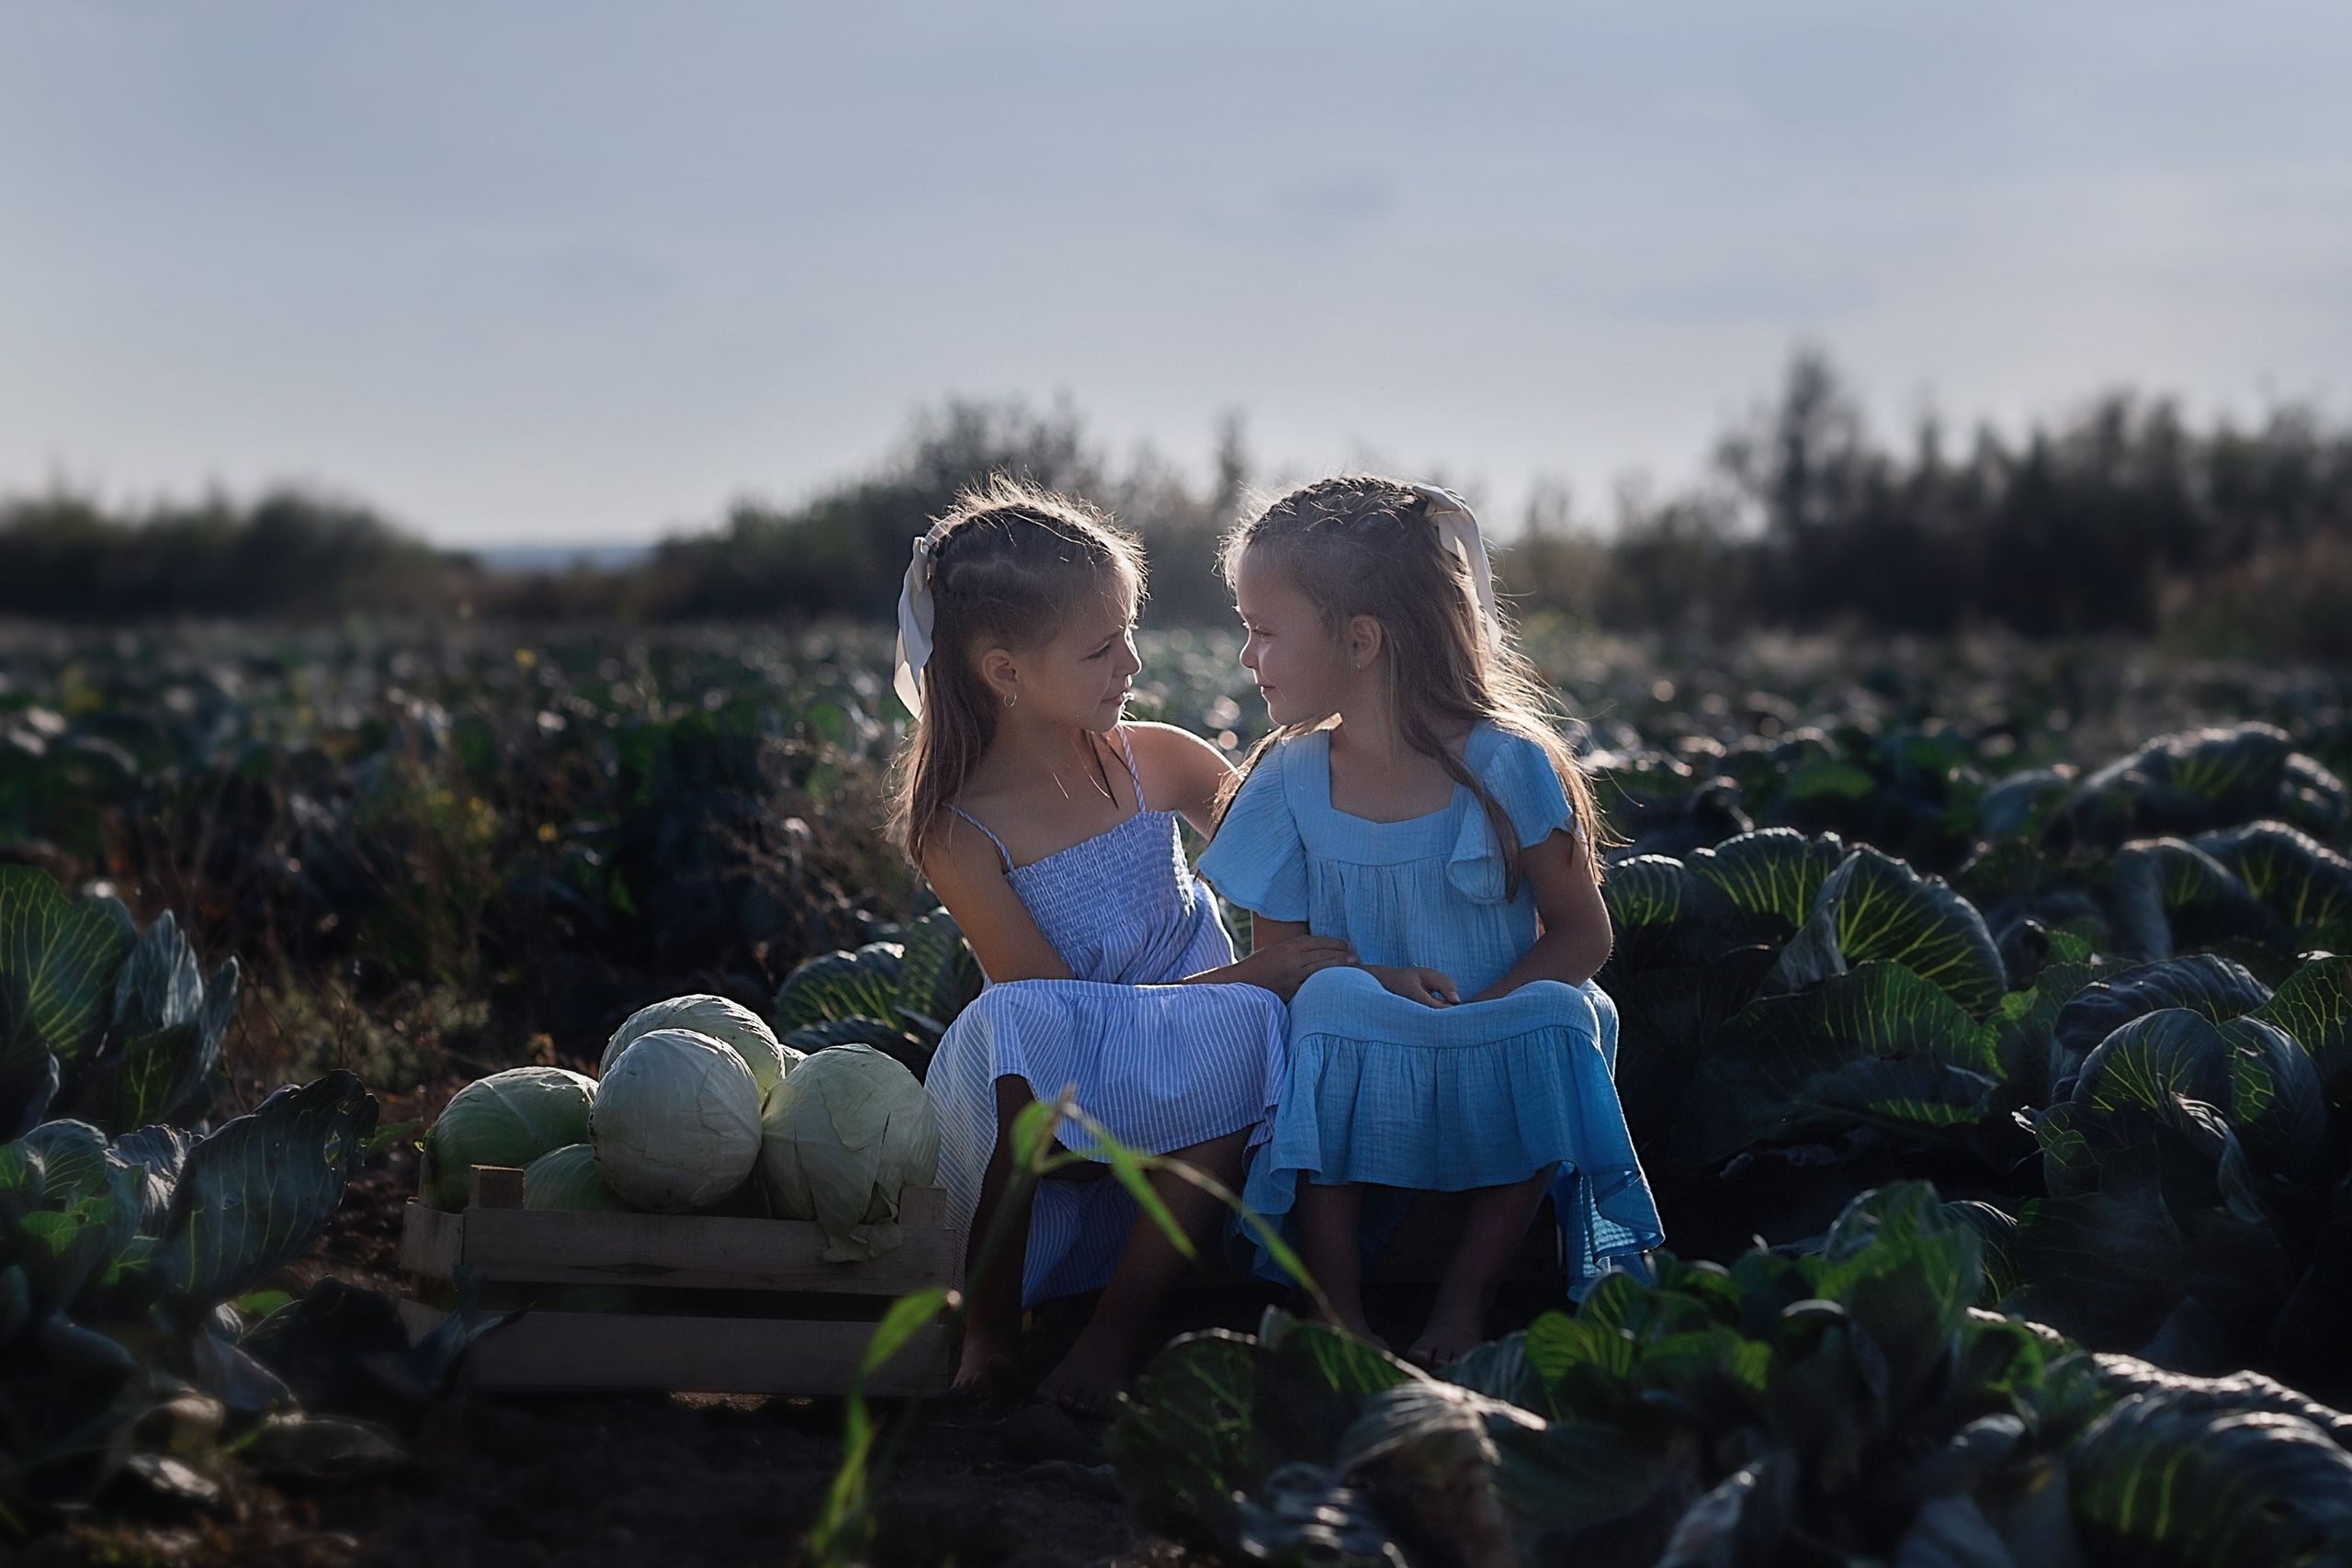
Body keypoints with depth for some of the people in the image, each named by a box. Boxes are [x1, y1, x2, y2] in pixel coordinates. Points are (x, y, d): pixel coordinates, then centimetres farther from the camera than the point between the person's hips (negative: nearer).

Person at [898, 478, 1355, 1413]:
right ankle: (987, 1328, -19)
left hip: (1181, 1121, 3)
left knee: (1244, 1030, -32)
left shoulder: (1158, 762, 1)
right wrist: (1254, 974, -20)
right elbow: (1059, 996, -15)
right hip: (1048, 1105, -2)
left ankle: (1120, 1325, -23)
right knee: (1015, 1021, -36)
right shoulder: (956, 833, -10)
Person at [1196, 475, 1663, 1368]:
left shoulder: (1504, 767, -8)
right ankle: (1336, 1314, -21)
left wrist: (1474, 1015, -20)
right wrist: (1370, 983, -17)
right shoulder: (1289, 783, 0)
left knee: (1553, 1023, -32)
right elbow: (1275, 955, 4)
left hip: (1497, 1057, -1)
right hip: (1356, 1086, 1)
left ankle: (1463, 1302, -18)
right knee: (1325, 1009, -30)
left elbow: (1583, 935, -4)